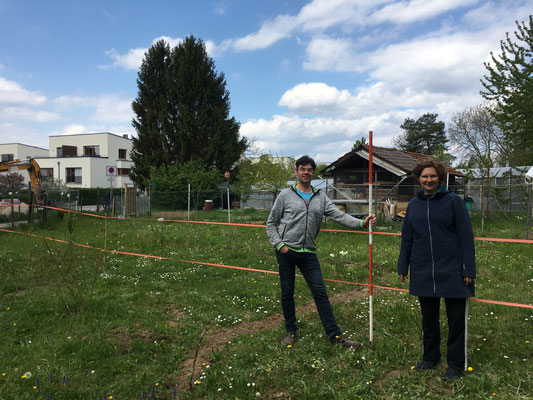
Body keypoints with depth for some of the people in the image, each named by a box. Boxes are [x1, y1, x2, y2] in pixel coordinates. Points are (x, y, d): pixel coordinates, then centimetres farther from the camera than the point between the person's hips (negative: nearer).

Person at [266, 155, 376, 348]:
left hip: (308, 253, 2)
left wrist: (361, 223, -16)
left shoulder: (321, 197, 9)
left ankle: (335, 335, 10)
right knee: (287, 292, 9)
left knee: (320, 293, 2)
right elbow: (271, 223, 4)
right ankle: (291, 331, 26)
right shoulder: (286, 195, 1)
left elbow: (339, 215, -1)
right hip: (286, 252, -2)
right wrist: (279, 245, -8)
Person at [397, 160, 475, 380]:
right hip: (423, 273, 4)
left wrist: (469, 270, -10)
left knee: (456, 319, 7)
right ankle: (430, 358, 33)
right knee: (428, 318, 16)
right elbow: (407, 238, 12)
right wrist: (403, 267, 10)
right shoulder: (414, 205, 7)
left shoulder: (453, 201, -5)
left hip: (452, 272, -4)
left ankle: (455, 365, 23)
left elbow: (466, 237, -6)